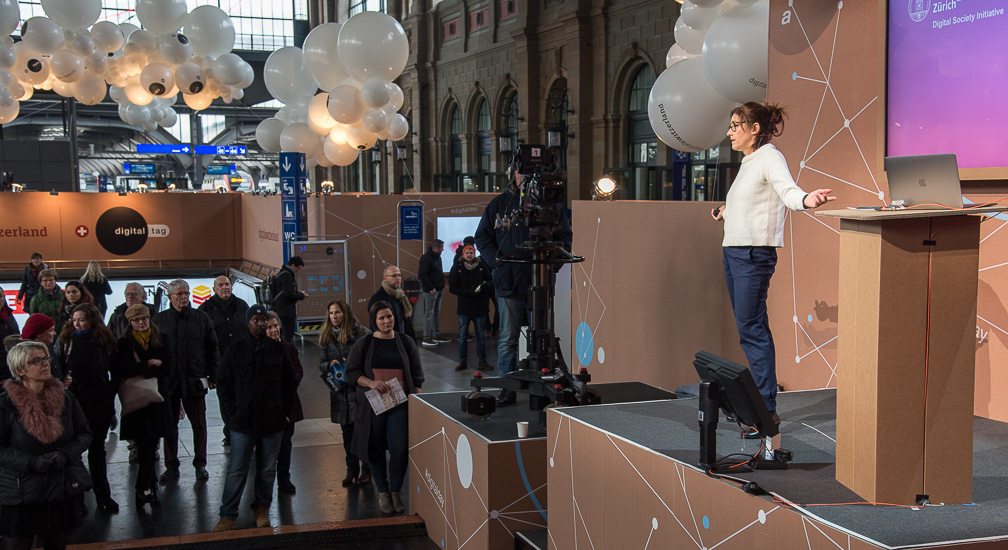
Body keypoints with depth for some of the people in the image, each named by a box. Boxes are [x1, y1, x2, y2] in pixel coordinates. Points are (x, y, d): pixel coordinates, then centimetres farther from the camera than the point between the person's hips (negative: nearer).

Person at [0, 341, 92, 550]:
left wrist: (66, 454, -12)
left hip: (61, 492, 3)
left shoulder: (64, 397, 0)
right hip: (20, 496, -3)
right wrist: (31, 462, -22)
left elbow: (84, 433, 6)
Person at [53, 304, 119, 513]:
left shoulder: (105, 342, 2)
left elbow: (115, 371, 9)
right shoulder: (65, 341, -2)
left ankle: (103, 495, 17)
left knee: (97, 449, 10)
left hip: (100, 404, 1)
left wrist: (111, 395, 2)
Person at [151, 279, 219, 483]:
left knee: (199, 424, 3)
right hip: (167, 380, 1)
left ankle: (200, 465, 15)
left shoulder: (201, 318, 4)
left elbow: (212, 349, 8)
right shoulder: (158, 319, 5)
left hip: (194, 380, -1)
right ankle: (171, 466, 17)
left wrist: (212, 376, 4)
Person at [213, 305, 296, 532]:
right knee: (236, 471, -2)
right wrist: (234, 411, -4)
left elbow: (290, 384, 12)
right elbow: (223, 386, 4)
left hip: (272, 422, 2)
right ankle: (228, 517, 5)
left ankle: (262, 509, 26)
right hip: (243, 423, -2)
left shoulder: (278, 350, 5)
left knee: (267, 470, 10)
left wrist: (285, 411, 5)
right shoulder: (234, 351, 1)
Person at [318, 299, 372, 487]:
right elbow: (321, 364, 13)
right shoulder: (326, 337, 8)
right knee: (347, 431, 12)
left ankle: (367, 470, 13)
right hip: (339, 390, 5)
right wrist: (330, 365, -9)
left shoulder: (361, 333, -8)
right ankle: (352, 470, 23)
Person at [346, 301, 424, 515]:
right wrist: (371, 383, -14)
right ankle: (382, 491, 23)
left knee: (400, 450, -8)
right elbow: (351, 372, 3)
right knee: (376, 449, 5)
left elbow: (417, 376, 10)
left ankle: (395, 491, 13)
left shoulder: (406, 343, 7)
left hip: (400, 404, 0)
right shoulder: (364, 344, 3)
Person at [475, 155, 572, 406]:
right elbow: (482, 237, 9)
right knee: (508, 339, 3)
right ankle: (508, 387, 10)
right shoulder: (498, 205, 7)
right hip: (509, 282, 0)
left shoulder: (550, 206, 7)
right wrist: (497, 261, -6)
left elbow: (565, 236, 12)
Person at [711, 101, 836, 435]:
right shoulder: (748, 162, 19)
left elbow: (787, 189, -27)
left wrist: (806, 200, -48)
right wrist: (725, 211, 51)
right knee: (748, 329, 11)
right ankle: (756, 400, 18)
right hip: (734, 251, 9)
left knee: (751, 330, -12)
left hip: (755, 253, -9)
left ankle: (767, 410, -9)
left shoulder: (770, 157, -8)